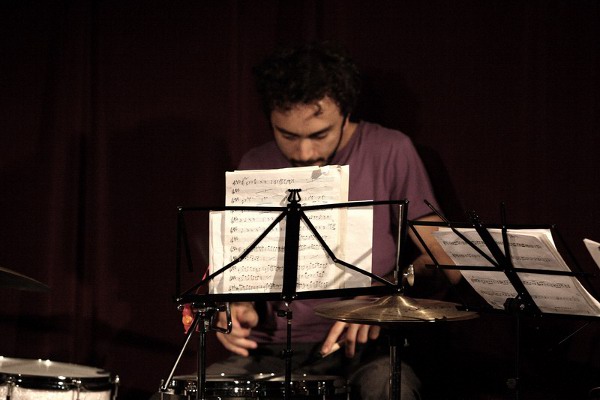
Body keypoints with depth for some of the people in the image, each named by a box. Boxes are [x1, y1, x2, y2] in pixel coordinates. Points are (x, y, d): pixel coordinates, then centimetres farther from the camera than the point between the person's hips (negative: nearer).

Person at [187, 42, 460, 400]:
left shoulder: (389, 152, -4)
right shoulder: (256, 168, 8)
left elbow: (443, 262, -3)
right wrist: (239, 307, -6)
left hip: (364, 347, -3)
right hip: (271, 351, 3)